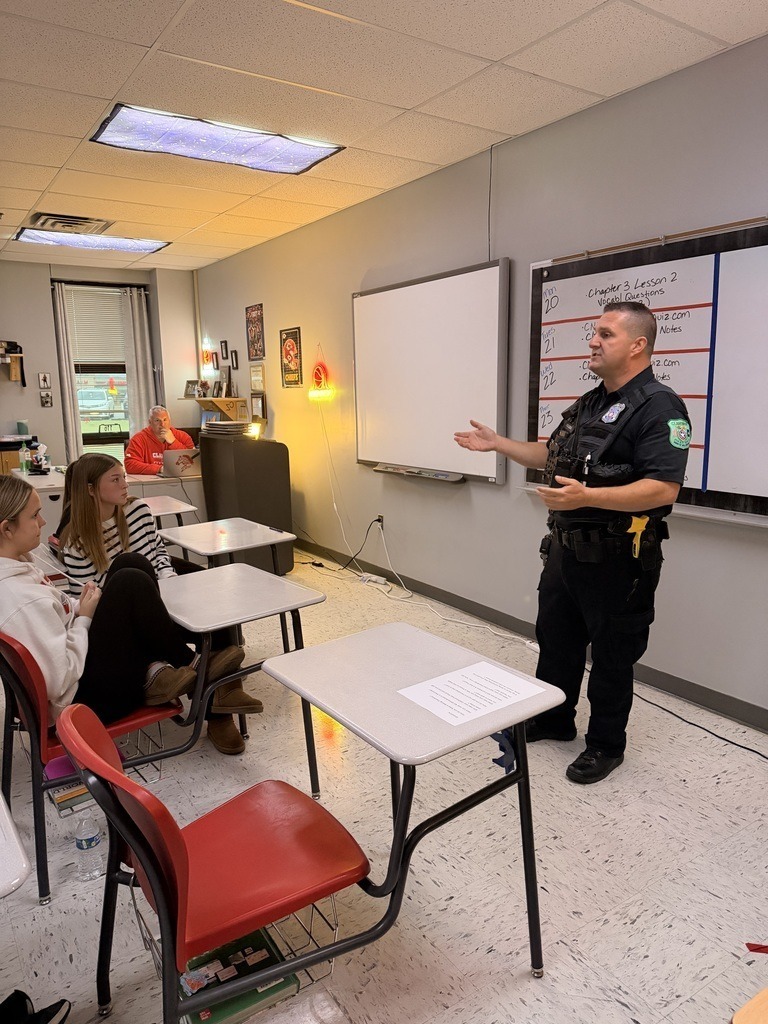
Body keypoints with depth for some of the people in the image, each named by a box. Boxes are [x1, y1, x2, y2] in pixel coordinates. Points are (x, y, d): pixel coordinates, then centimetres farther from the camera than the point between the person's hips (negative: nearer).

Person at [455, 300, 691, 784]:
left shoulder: (658, 407, -17)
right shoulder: (589, 404, 12)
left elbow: (664, 489, -27)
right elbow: (552, 455, 22)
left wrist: (588, 497, -36)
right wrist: (498, 444, 13)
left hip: (617, 561, -8)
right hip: (567, 548, 9)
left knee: (611, 653, 9)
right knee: (555, 637, 20)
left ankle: (606, 745, 29)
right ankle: (553, 719, 40)